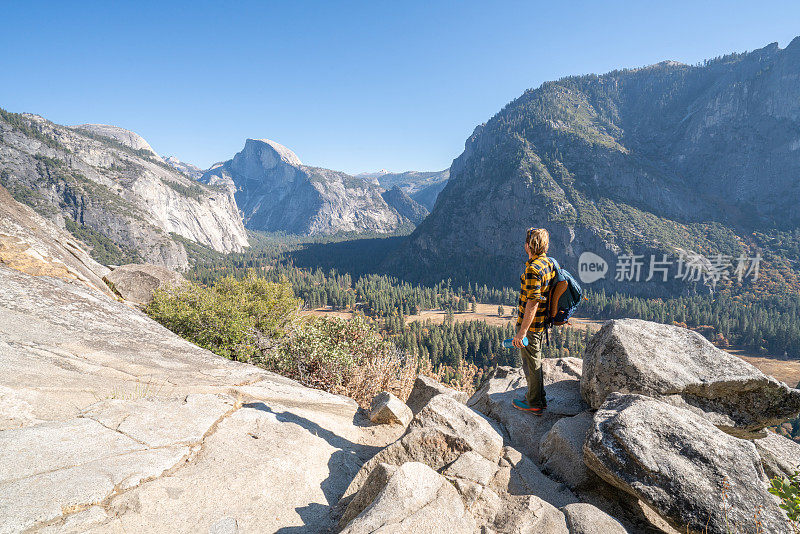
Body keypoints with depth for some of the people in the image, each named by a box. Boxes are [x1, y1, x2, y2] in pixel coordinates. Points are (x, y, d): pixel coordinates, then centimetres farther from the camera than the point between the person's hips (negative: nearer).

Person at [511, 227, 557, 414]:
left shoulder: (533, 269, -25)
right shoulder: (549, 263, 6)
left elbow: (533, 302, -27)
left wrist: (522, 331, -23)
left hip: (530, 323, -9)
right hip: (542, 322, 9)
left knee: (531, 363, 6)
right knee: (534, 360, 23)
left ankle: (535, 404, 22)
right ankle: (535, 396, 38)